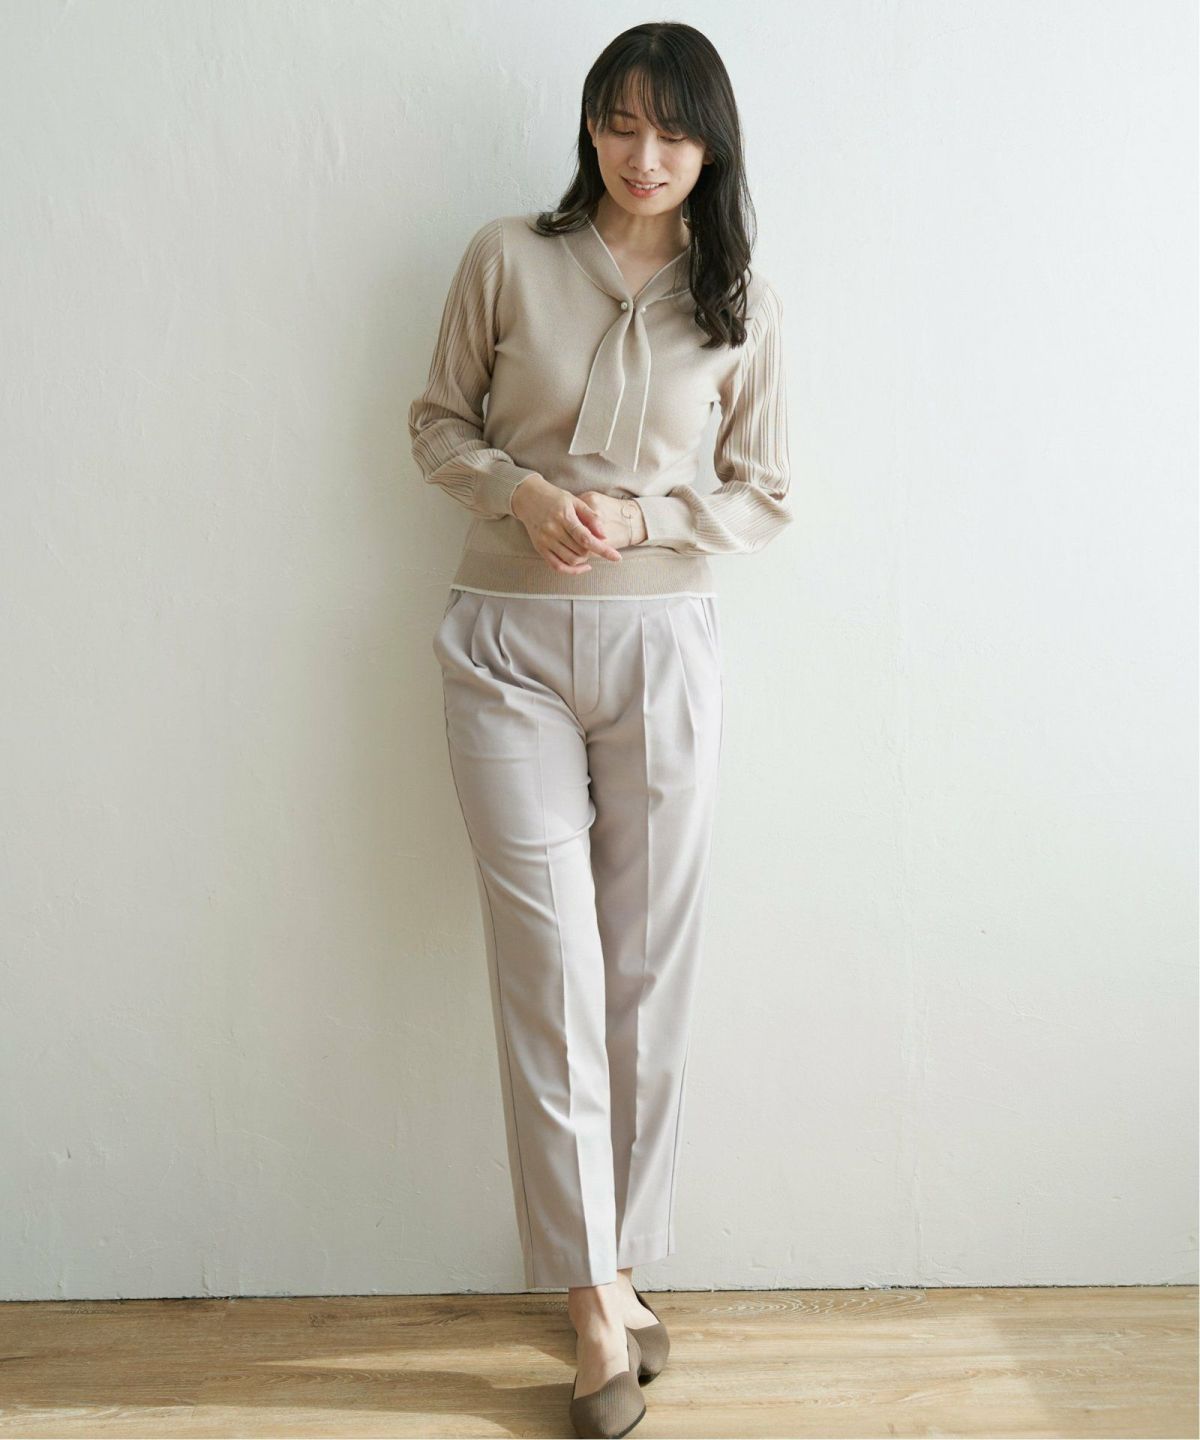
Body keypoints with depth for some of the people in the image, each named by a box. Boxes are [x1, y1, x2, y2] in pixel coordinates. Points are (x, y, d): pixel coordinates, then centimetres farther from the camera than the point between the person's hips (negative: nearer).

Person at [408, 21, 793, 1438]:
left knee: (649, 966, 6)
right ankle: (596, 1294, 8)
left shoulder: (743, 300, 3)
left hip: (660, 643, 1)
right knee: (549, 963, -3)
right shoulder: (508, 258, 1)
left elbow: (765, 497, 5)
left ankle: (614, 1262, 23)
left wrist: (640, 516, -12)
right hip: (508, 643, -1)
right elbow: (438, 422, 8)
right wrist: (525, 492, -11)